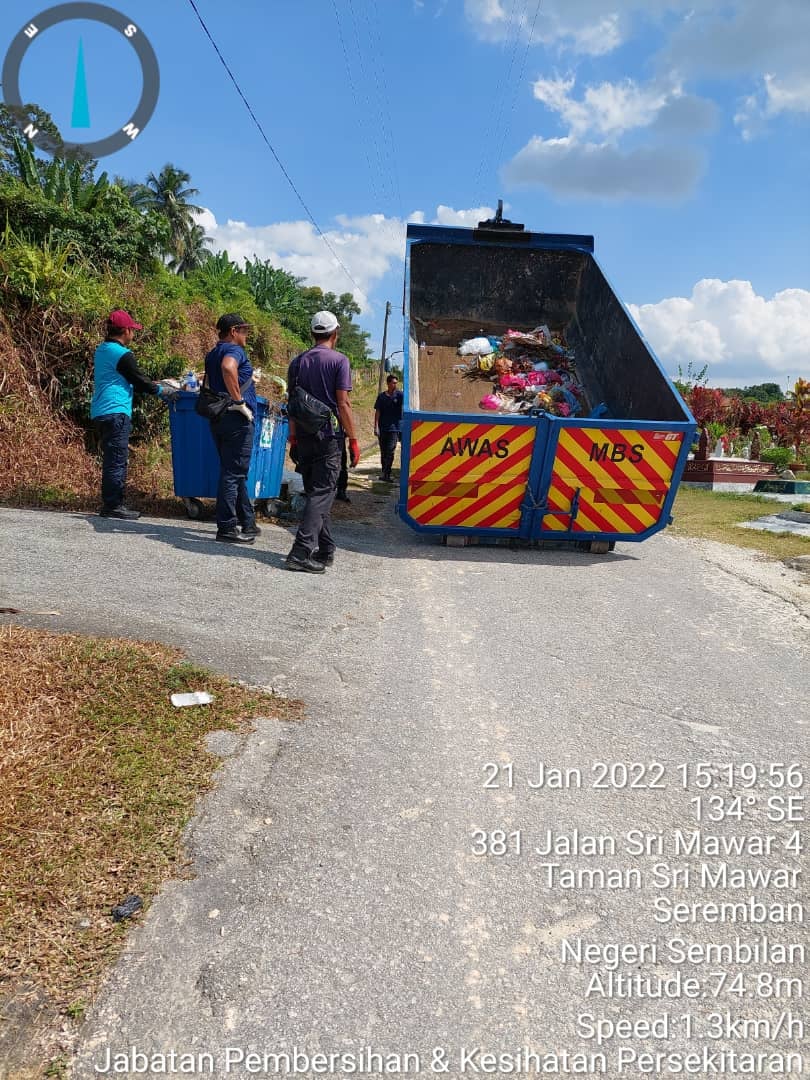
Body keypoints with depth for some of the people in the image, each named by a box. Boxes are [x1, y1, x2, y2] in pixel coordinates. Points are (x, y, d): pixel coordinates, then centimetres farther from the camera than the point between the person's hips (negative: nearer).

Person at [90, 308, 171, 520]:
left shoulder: (101, 350, 18)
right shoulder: (121, 354, -12)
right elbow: (139, 381, -6)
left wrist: (151, 384, 25)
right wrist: (162, 391, 8)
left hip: (101, 413, 10)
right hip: (115, 412, -10)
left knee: (111, 460, 13)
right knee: (117, 460, -6)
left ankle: (109, 504, 17)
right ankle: (113, 505, -4)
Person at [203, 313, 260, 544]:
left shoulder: (212, 354, 19)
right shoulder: (234, 350, -10)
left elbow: (208, 384, 29)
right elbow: (228, 368, -32)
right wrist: (239, 400, -25)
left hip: (217, 418, 10)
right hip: (236, 418, -10)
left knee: (234, 472, 15)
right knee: (233, 473, -6)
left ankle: (247, 522, 24)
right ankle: (226, 528, -3)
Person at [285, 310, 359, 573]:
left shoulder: (298, 361, 11)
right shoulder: (339, 361, -5)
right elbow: (343, 404, -10)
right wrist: (353, 440, -6)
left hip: (304, 436, 6)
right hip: (328, 436, -6)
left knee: (315, 492, 13)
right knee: (322, 493, -5)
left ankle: (325, 550, 19)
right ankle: (301, 551, -15)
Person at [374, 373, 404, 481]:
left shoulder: (399, 394, 3)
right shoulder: (381, 396, 5)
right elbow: (377, 412, 4)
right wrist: (376, 427, -3)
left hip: (394, 428, -2)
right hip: (382, 428, 2)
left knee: (390, 451, -10)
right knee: (383, 452, 8)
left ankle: (386, 473, -8)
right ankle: (385, 473, 19)